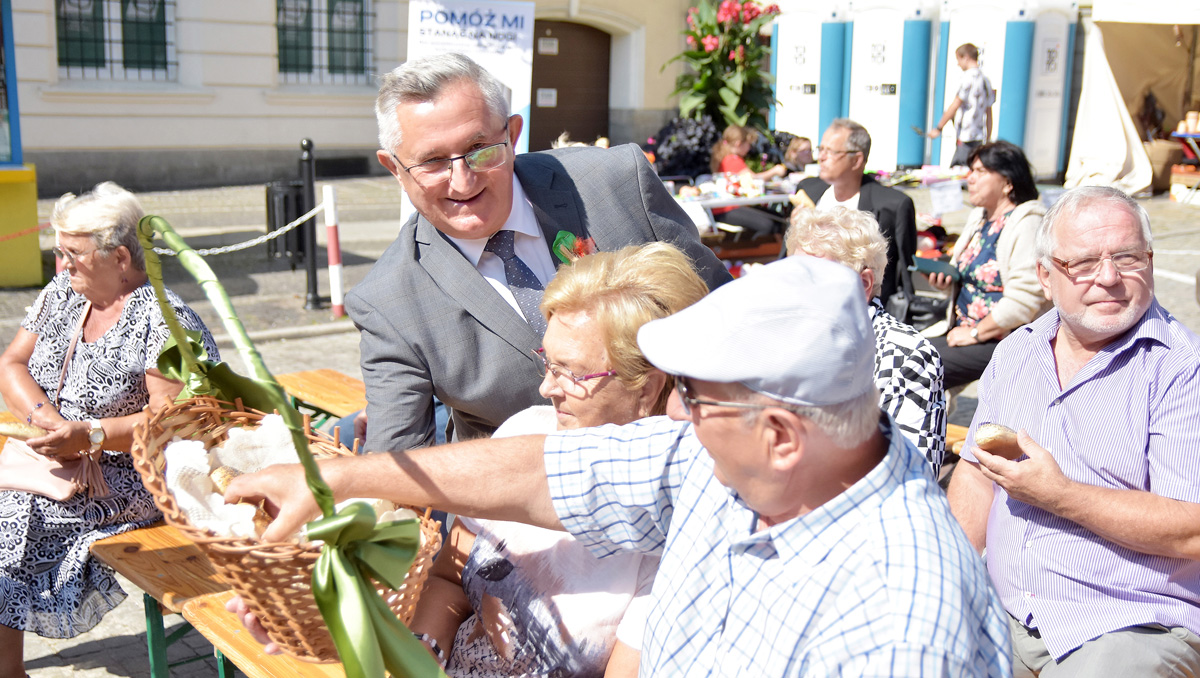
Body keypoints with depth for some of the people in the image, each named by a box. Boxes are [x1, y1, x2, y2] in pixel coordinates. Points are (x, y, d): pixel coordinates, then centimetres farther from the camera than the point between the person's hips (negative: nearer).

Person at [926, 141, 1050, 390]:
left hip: (1002, 341, -9)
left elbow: (1024, 300, -23)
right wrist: (946, 277, 4)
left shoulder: (1028, 224, -15)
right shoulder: (978, 217, 14)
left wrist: (975, 333, -16)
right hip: (964, 330, 9)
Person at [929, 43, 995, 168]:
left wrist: (938, 128, -5)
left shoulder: (969, 77, -8)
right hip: (979, 137, 9)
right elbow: (989, 113, 19)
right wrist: (988, 140, 23)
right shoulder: (985, 79, 16)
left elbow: (955, 105, -11)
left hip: (966, 137, -9)